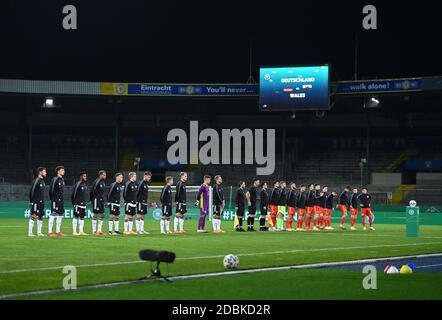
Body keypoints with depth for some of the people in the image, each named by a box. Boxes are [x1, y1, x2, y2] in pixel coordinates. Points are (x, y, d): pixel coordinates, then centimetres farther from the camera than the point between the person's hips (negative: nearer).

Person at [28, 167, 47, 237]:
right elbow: (31, 191, -14)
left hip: (41, 202, 9)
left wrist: (43, 201, 18)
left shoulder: (42, 181, 16)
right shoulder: (36, 181, -12)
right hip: (36, 202, -9)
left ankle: (39, 232, 15)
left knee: (40, 217, 10)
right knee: (33, 216, -8)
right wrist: (32, 201, -14)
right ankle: (30, 232, -6)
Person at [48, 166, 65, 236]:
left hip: (61, 200, 9)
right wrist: (52, 198, -13)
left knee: (60, 215, 11)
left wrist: (62, 198, 16)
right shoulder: (54, 179, -12)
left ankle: (58, 231, 19)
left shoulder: (62, 180, 14)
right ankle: (50, 232, -6)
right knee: (53, 215, -8)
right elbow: (51, 190, -14)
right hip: (56, 200, -9)